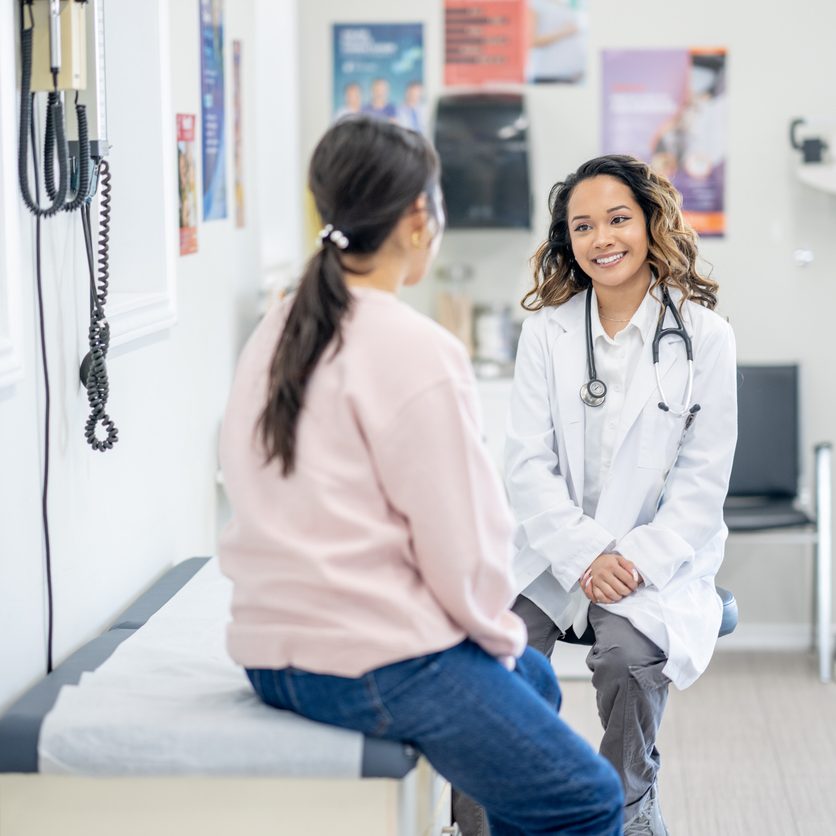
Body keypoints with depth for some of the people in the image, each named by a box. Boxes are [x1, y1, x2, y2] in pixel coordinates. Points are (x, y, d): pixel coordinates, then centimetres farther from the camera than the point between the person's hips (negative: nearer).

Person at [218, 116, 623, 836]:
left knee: (534, 682, 27)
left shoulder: (275, 334, 8)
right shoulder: (416, 351, -17)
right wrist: (499, 635, 4)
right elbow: (460, 540, -17)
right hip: (374, 662, -9)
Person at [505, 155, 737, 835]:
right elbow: (528, 464, 0)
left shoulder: (705, 337, 0)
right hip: (555, 555, 2)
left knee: (626, 652, -30)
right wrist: (586, 557, -13)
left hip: (662, 562, -2)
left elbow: (703, 481, -2)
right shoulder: (547, 331, 6)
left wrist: (637, 563, -15)